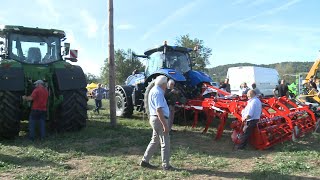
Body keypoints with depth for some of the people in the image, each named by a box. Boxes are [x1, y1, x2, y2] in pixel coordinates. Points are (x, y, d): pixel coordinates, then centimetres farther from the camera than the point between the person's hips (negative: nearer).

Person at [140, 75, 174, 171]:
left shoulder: (154, 90, 15)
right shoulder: (158, 93, -17)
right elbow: (159, 110, -26)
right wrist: (165, 124, -26)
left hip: (154, 118, 10)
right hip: (159, 119, -10)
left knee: (155, 141, 17)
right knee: (165, 142, -1)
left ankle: (145, 161, 22)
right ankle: (166, 165, 7)